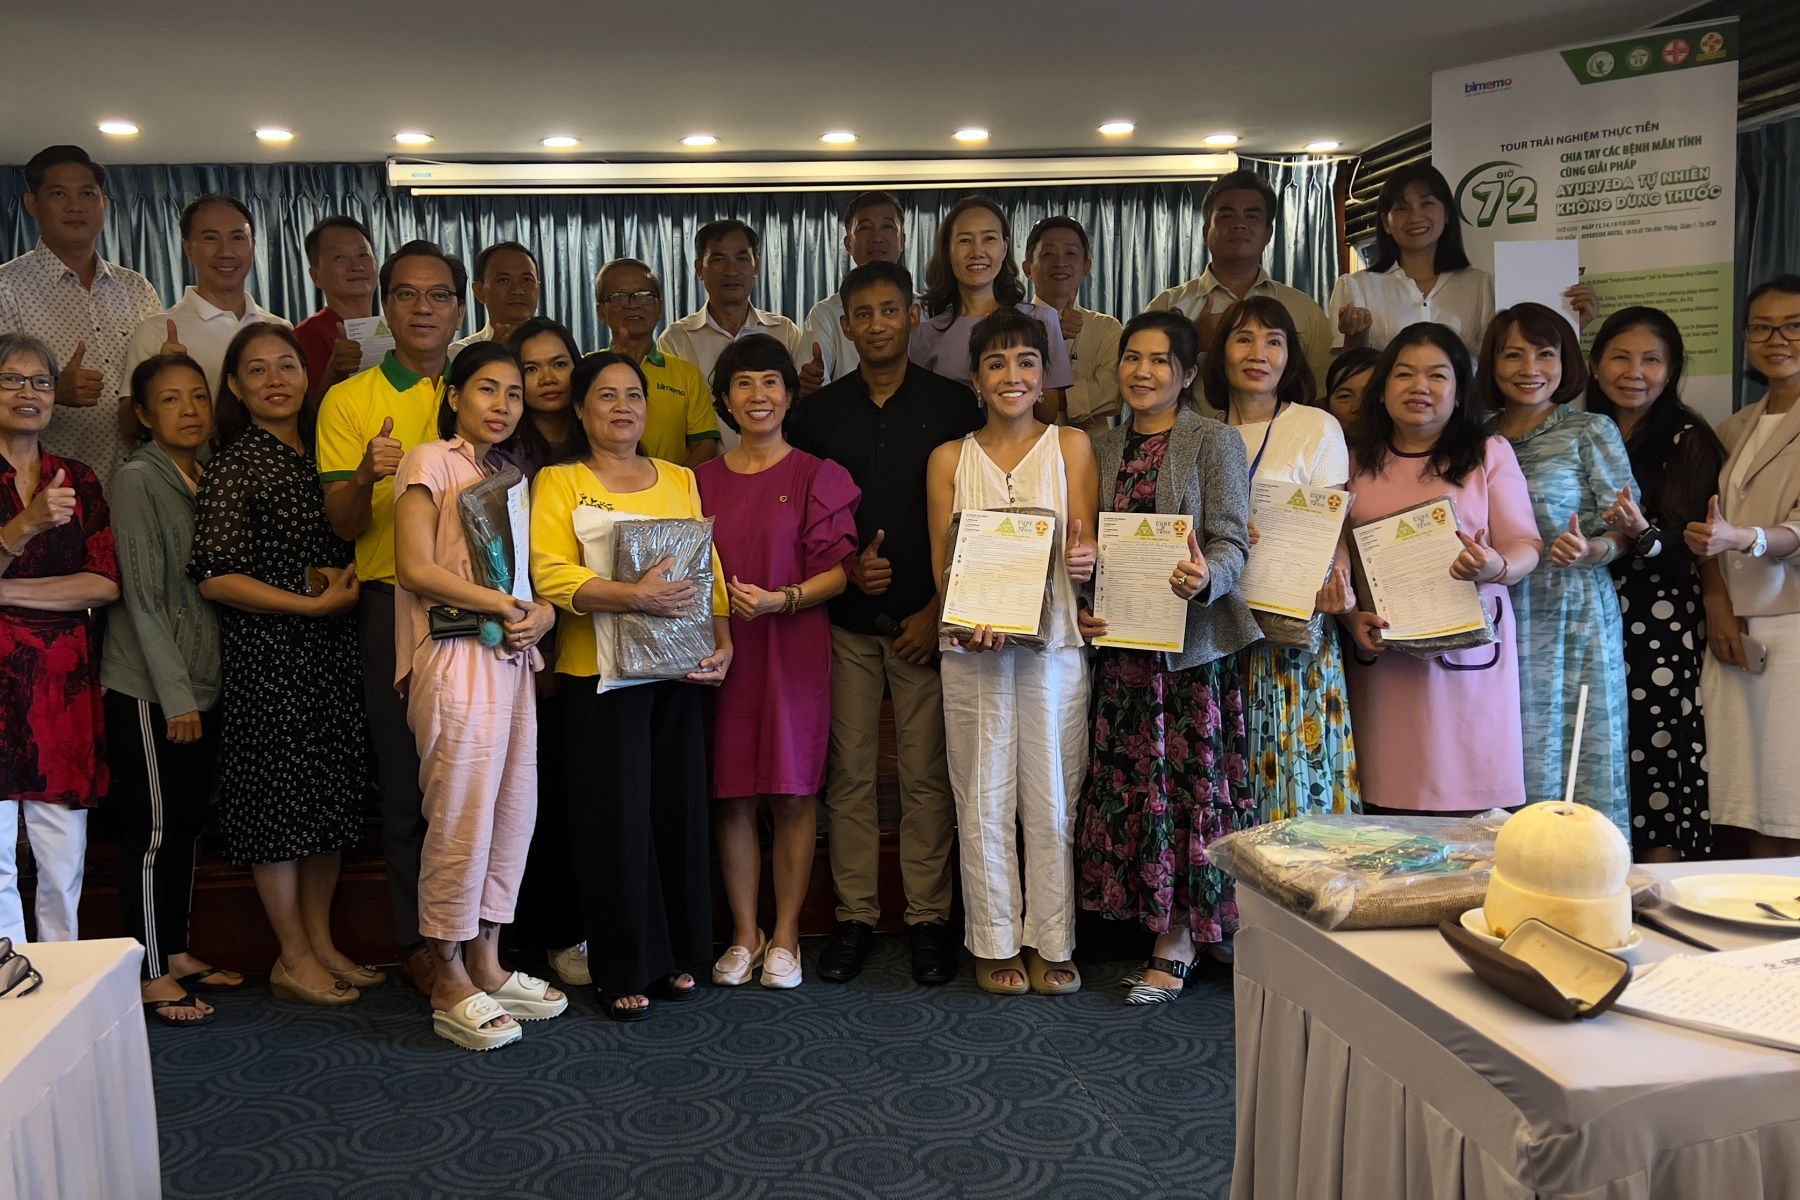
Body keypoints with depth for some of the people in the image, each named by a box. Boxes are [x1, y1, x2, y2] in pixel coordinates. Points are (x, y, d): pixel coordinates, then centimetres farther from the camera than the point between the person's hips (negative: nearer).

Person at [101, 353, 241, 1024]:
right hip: (148, 689, -7)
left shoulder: (205, 481, 12)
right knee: (152, 829, -1)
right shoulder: (136, 480, -10)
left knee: (188, 824, 13)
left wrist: (198, 685, 9)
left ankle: (177, 954, 25)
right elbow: (142, 597, -14)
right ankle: (151, 975, 8)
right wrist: (175, 693, -15)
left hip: (199, 682, 7)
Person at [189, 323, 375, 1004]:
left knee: (332, 794, 11)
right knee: (279, 795, 1)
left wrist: (336, 575, 1)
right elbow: (215, 577, -15)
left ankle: (322, 942, 24)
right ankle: (293, 960, 13)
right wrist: (314, 604, -16)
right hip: (266, 655, -7)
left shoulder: (320, 455, 11)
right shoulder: (234, 466, -9)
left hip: (330, 649, 7)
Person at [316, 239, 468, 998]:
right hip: (395, 603, -2)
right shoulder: (349, 400, 3)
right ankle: (418, 940, 14)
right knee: (408, 779, 2)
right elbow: (343, 523, -2)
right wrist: (367, 477, -24)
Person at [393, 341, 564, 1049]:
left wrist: (541, 611, -2)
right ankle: (450, 986, 4)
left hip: (511, 659, 8)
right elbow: (415, 568, -12)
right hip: (456, 659, -8)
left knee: (513, 811, 8)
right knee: (461, 818, -6)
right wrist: (502, 604, -11)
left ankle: (487, 966, 19)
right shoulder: (431, 461, -1)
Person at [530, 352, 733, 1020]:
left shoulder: (680, 480, 15)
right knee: (615, 815, -1)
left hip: (676, 671, 4)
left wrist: (722, 641, -5)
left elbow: (708, 569, 11)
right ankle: (623, 970, 12)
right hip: (598, 673, -4)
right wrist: (633, 596, -27)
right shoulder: (558, 483, 2)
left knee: (680, 807, 6)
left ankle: (676, 953, 21)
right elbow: (551, 575, -12)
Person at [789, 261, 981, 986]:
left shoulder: (952, 406, 3)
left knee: (926, 774, 1)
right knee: (848, 774, 3)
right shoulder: (816, 414, 9)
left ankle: (928, 918, 12)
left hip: (927, 618, -1)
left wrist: (938, 610, -5)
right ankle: (854, 917, 14)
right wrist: (847, 567, -8)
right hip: (846, 619, 2)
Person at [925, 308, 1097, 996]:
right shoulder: (950, 460, 9)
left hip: (1054, 643, 0)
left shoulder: (1070, 446, 8)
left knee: (1052, 801, 4)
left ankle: (1052, 943, 15)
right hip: (973, 649, 1)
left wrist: (1085, 558, -22)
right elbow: (942, 560, 4)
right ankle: (995, 944, 15)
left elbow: (1085, 545, 3)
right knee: (984, 801, 5)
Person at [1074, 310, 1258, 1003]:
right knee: (1132, 786, 6)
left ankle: (1173, 951, 9)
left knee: (1186, 785, -2)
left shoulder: (1214, 443, -1)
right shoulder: (1102, 450, 14)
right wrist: (1082, 610, -2)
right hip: (1120, 645, 5)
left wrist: (1206, 577, -29)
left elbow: (1231, 541, -9)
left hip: (1193, 644, -5)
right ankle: (1167, 935, 19)